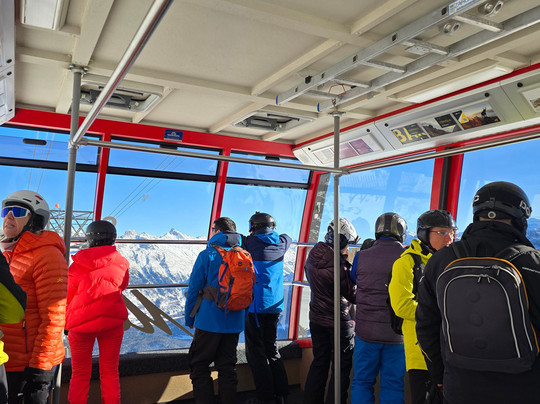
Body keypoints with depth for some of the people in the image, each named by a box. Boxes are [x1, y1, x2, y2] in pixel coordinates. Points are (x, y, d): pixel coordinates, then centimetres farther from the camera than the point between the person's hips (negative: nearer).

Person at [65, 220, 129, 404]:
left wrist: (67, 322, 15)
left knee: (80, 374, 12)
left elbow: (68, 296, 2)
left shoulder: (78, 264, -6)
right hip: (112, 322, 1)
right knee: (110, 372, 13)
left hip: (81, 322, -1)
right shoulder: (121, 263, -3)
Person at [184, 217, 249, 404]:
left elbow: (194, 289, -7)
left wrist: (189, 318, 5)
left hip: (209, 322, -5)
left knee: (199, 367, 8)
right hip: (235, 324, 5)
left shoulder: (207, 255, -9)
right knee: (227, 368, 14)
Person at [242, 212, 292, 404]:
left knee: (256, 352, 4)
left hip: (255, 306, -6)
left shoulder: (250, 243, -9)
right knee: (272, 350, 17)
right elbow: (287, 237, 28)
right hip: (275, 305, 6)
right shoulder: (281, 243, 6)